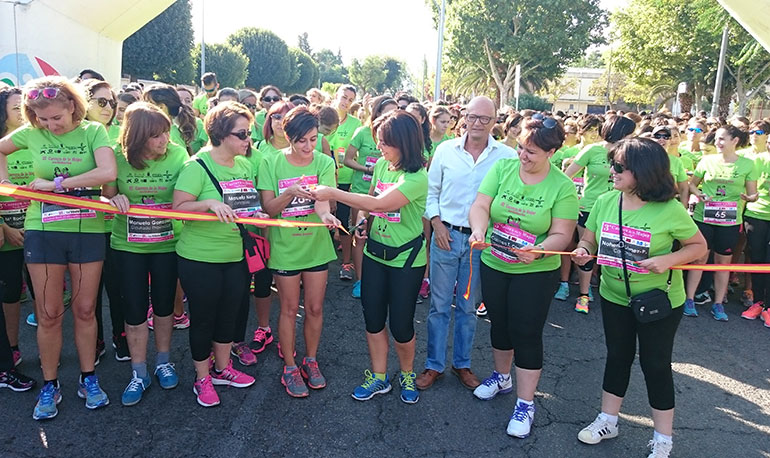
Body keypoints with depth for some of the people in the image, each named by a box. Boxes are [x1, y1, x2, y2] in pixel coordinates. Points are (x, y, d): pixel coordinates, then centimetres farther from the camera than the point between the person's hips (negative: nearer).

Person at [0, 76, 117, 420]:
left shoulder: (93, 131, -5)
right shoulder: (31, 133, 2)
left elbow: (108, 172, -20)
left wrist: (55, 183, -16)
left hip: (87, 230, -1)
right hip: (43, 231, 1)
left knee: (85, 310, 8)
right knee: (49, 314, 7)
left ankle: (88, 379, 25)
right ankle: (49, 386, 23)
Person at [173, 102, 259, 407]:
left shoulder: (245, 165, 6)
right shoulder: (197, 167, -14)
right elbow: (178, 207, -19)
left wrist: (258, 216, 3)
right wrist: (209, 203, -33)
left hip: (237, 257, 6)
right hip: (200, 258, -6)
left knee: (228, 315, 18)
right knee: (203, 318, 8)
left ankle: (222, 369, 38)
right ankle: (202, 378, 27)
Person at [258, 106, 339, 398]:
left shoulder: (324, 162, -6)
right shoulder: (272, 163, -8)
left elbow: (322, 199, -21)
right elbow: (268, 208, -10)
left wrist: (326, 214, -44)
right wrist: (290, 192, -29)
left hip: (317, 245, 2)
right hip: (285, 246, -1)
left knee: (315, 307, 11)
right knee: (289, 309, 10)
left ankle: (311, 361, 33)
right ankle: (290, 368, 27)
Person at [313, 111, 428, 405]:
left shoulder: (417, 177, -21)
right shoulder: (381, 165, 1)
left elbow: (379, 203, -30)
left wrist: (332, 193, -26)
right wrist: (363, 222, -6)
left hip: (406, 258, -6)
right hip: (375, 251, 6)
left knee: (401, 324, 4)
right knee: (372, 318, 11)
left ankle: (407, 375, 31)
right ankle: (379, 377, 29)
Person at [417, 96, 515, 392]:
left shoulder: (507, 156, -3)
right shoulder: (445, 149, 1)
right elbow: (431, 191, 7)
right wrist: (437, 225, -3)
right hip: (446, 236, 1)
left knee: (468, 306, 13)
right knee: (439, 305, 8)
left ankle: (462, 363, 30)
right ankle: (434, 365, 22)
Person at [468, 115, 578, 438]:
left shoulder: (562, 186, -12)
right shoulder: (502, 168, -6)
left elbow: (561, 235, -13)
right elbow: (480, 206, -11)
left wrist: (539, 250, -32)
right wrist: (479, 230, -31)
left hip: (536, 272, -3)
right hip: (493, 264, 4)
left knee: (527, 333, 2)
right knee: (499, 323, 19)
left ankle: (525, 404, 17)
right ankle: (502, 377, 44)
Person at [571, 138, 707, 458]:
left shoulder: (670, 210, -19)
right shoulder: (605, 202, -7)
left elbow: (699, 246, -7)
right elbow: (589, 239, 4)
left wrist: (668, 260, -25)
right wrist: (583, 251, -18)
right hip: (614, 297, 4)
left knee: (655, 364, 7)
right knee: (617, 357, 18)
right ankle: (608, 422, 36)